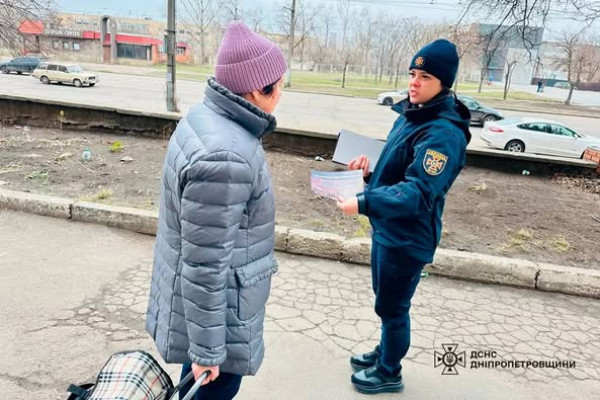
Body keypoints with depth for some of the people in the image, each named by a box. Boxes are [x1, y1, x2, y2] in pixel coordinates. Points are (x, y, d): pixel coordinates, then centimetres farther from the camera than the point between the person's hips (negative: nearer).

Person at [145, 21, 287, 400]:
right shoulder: (222, 157, -33)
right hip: (211, 305, -9)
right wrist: (207, 349, -18)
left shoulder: (207, 117, -1)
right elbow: (205, 264, -28)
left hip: (203, 295, 9)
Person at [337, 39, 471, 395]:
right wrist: (371, 171, -1)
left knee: (392, 306, 9)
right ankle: (385, 352, 47)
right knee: (386, 300, 24)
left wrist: (364, 203, -38)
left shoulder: (443, 133, -24)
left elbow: (418, 193, -31)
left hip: (408, 237, -9)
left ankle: (389, 373, 32)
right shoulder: (411, 115, 6)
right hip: (387, 227, 9)